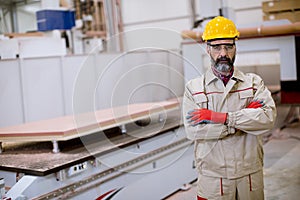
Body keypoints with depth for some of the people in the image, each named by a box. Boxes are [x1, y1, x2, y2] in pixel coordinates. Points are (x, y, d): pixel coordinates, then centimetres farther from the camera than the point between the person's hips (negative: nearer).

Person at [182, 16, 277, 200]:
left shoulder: (254, 82, 4)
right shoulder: (193, 88, -1)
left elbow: (269, 117, -13)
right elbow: (193, 130, -15)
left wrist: (219, 117, -20)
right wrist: (247, 117, -14)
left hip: (251, 176, 2)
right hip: (212, 178, -1)